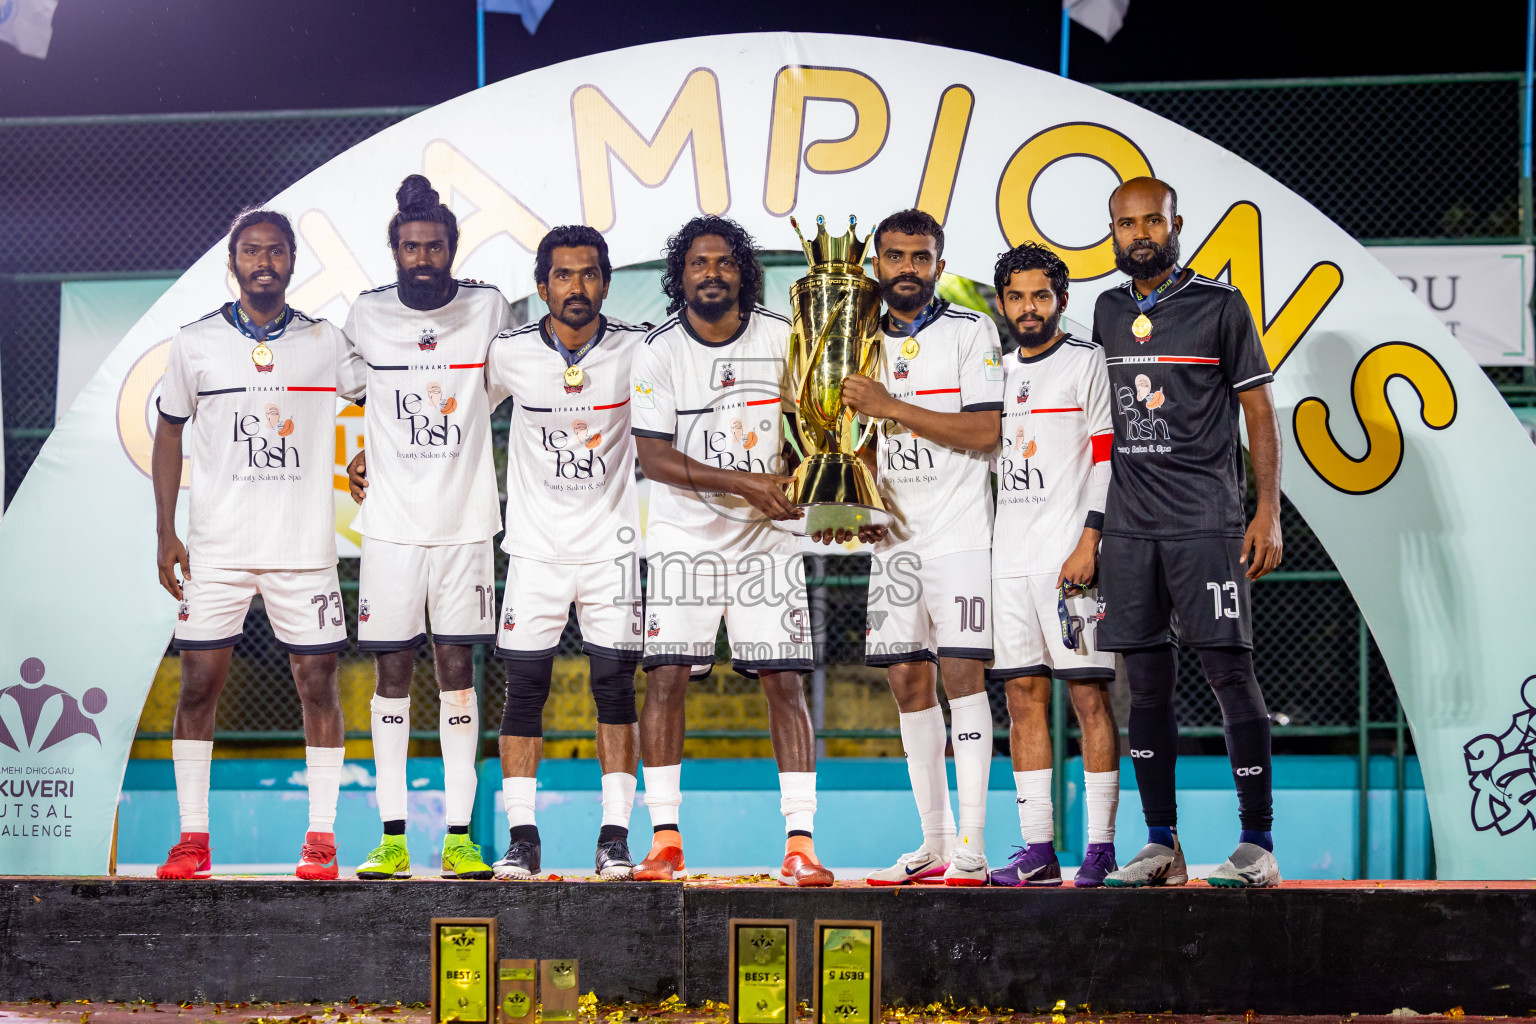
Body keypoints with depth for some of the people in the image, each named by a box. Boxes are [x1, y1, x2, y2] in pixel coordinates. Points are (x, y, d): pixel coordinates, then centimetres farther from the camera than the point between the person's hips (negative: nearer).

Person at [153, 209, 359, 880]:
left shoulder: (326, 344, 5)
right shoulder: (195, 344, 4)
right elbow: (169, 434, 9)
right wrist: (166, 534, 3)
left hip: (305, 547, 0)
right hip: (216, 547, 0)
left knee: (318, 684, -1)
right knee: (198, 683, -2)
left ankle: (321, 838, 6)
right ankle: (193, 838, 7)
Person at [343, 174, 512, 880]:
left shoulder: (489, 311, 1)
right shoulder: (365, 317, 2)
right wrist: (365, 452, 6)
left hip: (465, 522, 0)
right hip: (390, 522, 0)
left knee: (457, 669, 1)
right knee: (392, 670, 1)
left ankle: (459, 836, 4)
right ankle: (391, 838, 5)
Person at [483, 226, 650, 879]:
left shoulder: (638, 351, -5)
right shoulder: (510, 353, -4)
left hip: (613, 547, 0)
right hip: (536, 548, 0)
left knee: (616, 688, -1)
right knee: (524, 690, -1)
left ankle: (615, 836, 5)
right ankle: (521, 838, 6)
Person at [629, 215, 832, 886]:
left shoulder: (779, 338, 1)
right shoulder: (659, 352, -5)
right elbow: (653, 458, -10)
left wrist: (794, 482, -6)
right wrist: (747, 484, -16)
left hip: (766, 538, 1)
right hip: (683, 537, -1)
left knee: (784, 682, -5)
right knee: (665, 676, -7)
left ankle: (800, 843, -4)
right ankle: (665, 839, 1)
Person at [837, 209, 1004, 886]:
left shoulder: (969, 332, -2)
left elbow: (984, 430, -12)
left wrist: (892, 407, -14)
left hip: (960, 532, -6)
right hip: (894, 534, 6)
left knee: (962, 674, -11)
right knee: (908, 680, 5)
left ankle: (971, 848, -10)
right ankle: (933, 843, 12)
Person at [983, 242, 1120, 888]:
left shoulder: (1088, 363, -1)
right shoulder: (999, 373, 18)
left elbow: (1107, 460, -7)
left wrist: (1089, 544, -16)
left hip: (1070, 557, -7)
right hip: (1010, 560, 7)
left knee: (1090, 694, -6)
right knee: (1023, 695, 5)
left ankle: (1101, 847, -5)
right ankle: (1037, 851, 7)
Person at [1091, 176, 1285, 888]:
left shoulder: (1221, 307, 1)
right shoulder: (1108, 312, 14)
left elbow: (1259, 413, 1)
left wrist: (1268, 513, -8)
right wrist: (1090, 523, 18)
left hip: (1206, 521, -4)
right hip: (1129, 526, 5)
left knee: (1229, 671, -7)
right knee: (1147, 680, 5)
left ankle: (1257, 844, -3)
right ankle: (1161, 847, 10)